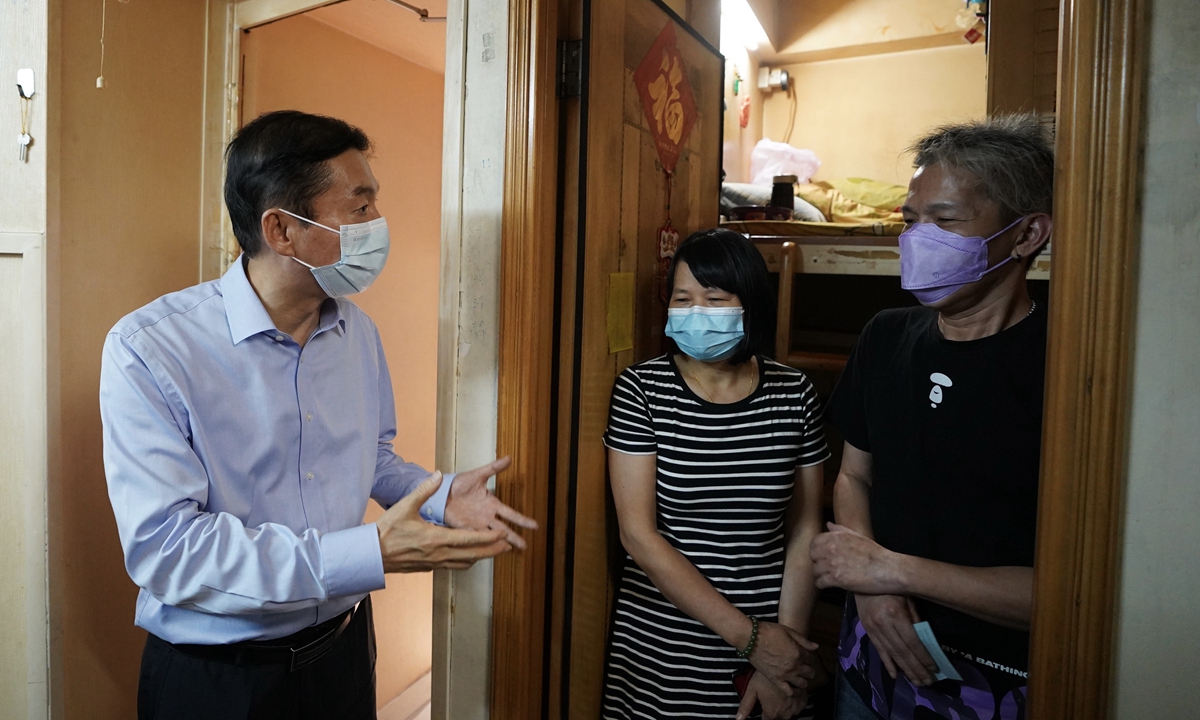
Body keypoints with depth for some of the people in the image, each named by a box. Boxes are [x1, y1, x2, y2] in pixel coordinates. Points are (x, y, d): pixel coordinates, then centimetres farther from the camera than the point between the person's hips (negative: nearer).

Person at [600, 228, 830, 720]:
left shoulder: (793, 394, -4)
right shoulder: (641, 389, -10)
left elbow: (804, 529, 1)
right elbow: (639, 535, -13)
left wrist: (788, 638, -8)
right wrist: (749, 638, -14)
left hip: (772, 633, 2)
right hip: (661, 646, -1)